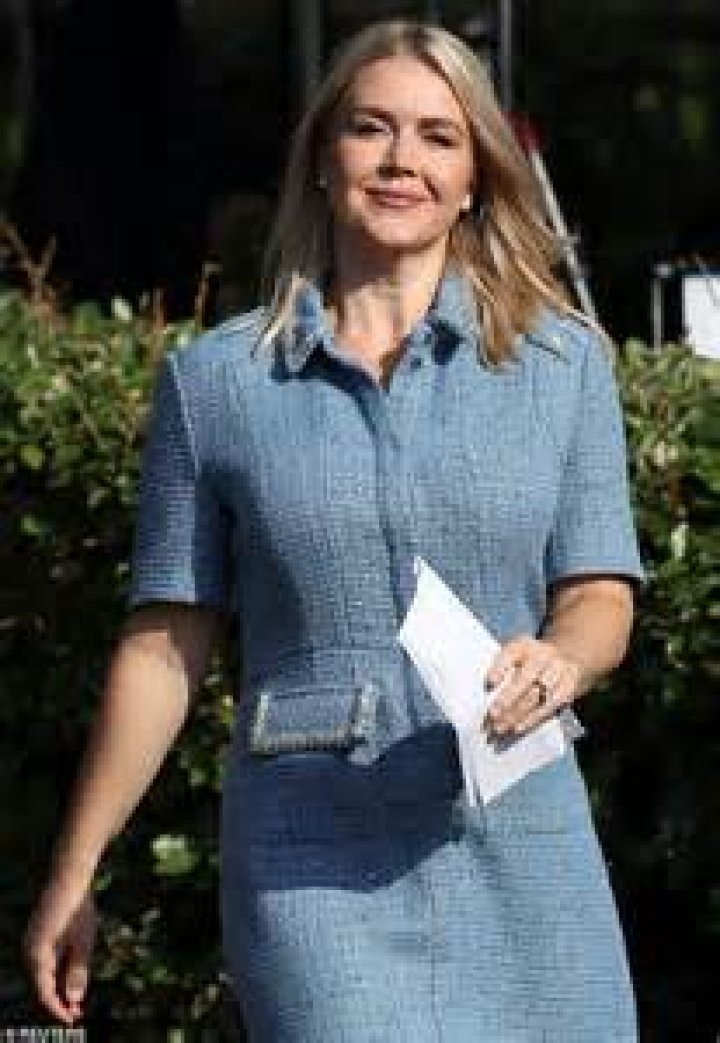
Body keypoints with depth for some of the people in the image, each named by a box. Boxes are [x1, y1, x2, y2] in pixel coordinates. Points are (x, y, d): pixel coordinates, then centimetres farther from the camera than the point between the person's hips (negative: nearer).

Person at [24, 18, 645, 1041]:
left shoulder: (562, 361, 7)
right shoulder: (214, 380, 5)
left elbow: (601, 596, 5)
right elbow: (166, 645, 9)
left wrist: (558, 660, -20)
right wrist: (74, 874, 9)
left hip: (520, 847, 2)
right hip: (313, 864, -2)